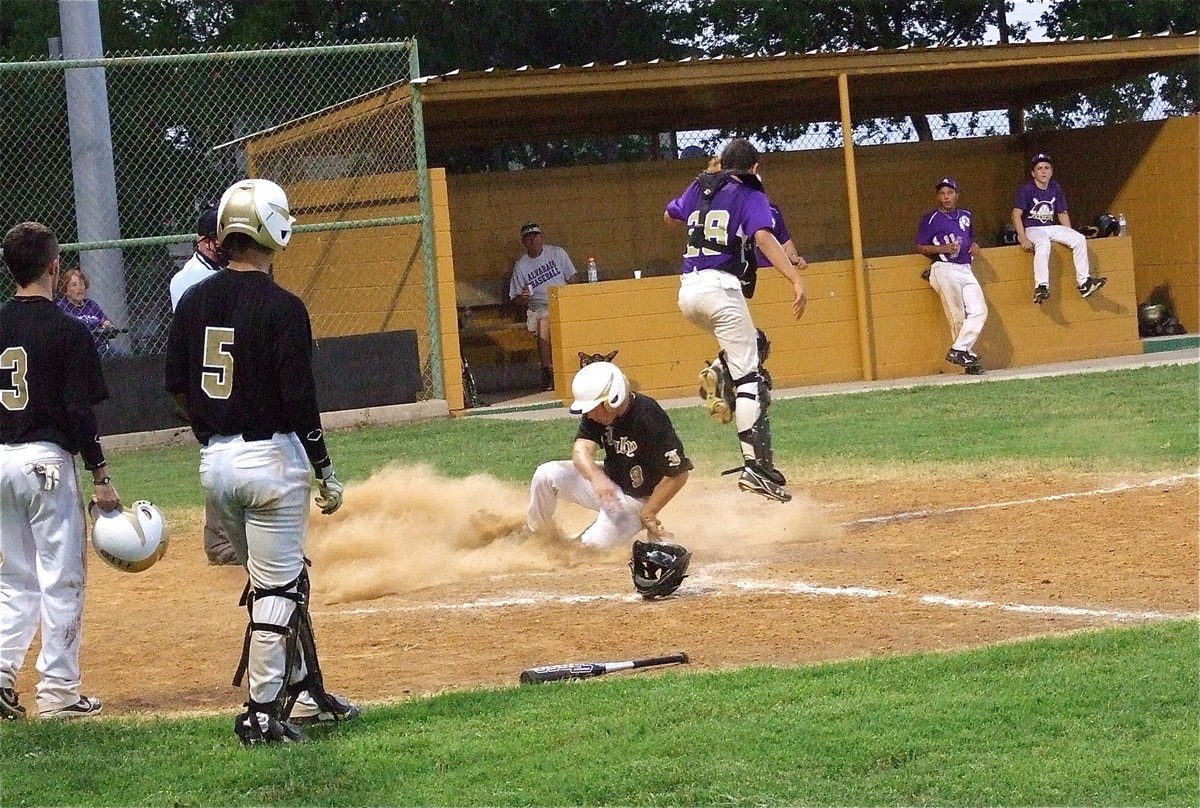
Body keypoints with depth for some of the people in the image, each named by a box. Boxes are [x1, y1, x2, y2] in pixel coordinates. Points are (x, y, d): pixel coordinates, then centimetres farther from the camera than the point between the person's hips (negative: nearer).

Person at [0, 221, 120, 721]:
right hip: (47, 460, -6)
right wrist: (100, 477, -10)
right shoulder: (67, 330, -11)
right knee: (62, 579, 2)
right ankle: (58, 690, 3)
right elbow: (79, 412, -14)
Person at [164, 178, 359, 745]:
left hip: (214, 462, 7)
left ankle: (303, 692, 26)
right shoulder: (281, 308, -14)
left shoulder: (194, 301, 4)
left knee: (279, 580, 19)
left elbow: (176, 387, 9)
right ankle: (262, 713, 1)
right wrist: (326, 472, -8)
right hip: (270, 458, -7)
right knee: (277, 587, 0)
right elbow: (300, 400, -16)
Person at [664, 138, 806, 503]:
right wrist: (796, 281, -26)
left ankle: (719, 375, -3)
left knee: (755, 344, 29)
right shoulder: (750, 195, 1)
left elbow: (670, 214, 37)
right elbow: (763, 236, -17)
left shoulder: (699, 188, 18)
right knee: (749, 377, -9)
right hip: (721, 288, -7)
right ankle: (756, 466, -22)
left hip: (688, 291, 7)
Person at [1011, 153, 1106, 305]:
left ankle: (1084, 282, -10)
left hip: (1051, 228, 6)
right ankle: (1041, 287, -44)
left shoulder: (1055, 188, 8)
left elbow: (1062, 214, 15)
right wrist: (1023, 239, -25)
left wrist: (1070, 236, 3)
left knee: (1079, 239, -12)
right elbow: (1016, 214, -15)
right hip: (1031, 229, -6)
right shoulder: (1027, 189, -9)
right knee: (1043, 242, -38)